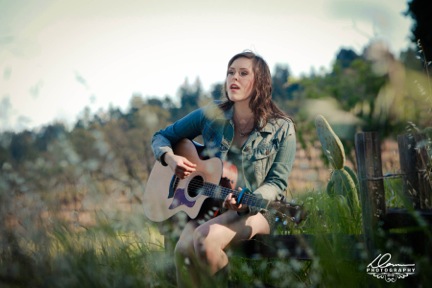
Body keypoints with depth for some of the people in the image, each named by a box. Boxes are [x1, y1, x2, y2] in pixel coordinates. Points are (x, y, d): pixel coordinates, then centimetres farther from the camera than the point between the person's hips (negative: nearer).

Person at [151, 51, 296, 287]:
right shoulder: (211, 115, 2)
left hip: (256, 210, -3)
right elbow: (161, 137, 12)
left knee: (205, 239, -32)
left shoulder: (282, 128, -4)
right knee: (183, 248, -29)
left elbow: (277, 182, -5)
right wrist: (170, 158, -10)